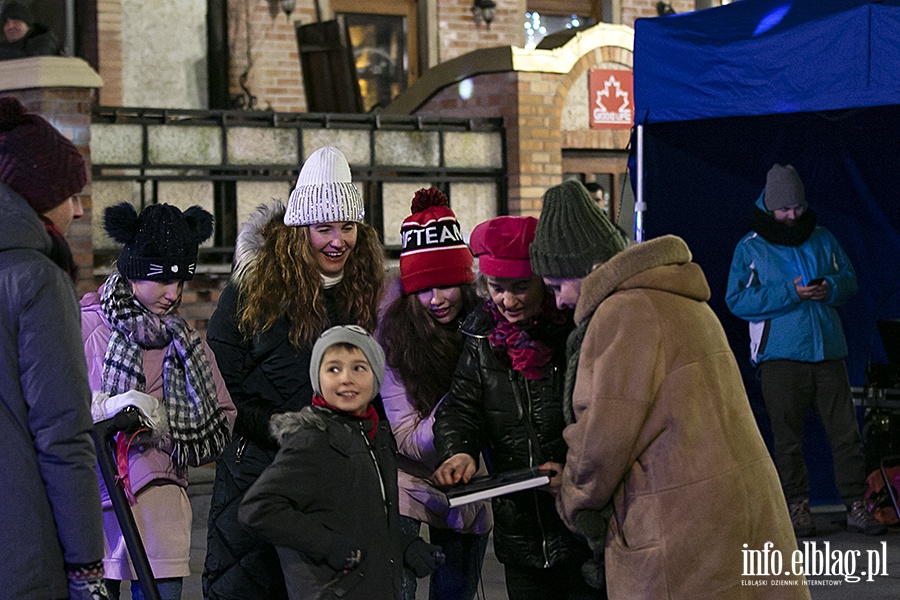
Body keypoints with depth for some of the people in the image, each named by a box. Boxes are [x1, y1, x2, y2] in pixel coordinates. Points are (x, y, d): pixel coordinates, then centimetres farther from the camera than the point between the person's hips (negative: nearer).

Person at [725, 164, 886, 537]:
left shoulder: (822, 240, 13)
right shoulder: (749, 248, 3)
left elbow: (850, 279, 19)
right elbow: (737, 300, -6)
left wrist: (831, 288, -5)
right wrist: (790, 293, -14)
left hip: (828, 352, 3)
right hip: (780, 356, -3)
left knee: (846, 432, 0)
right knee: (788, 437, 0)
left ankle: (856, 507, 6)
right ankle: (797, 507, 10)